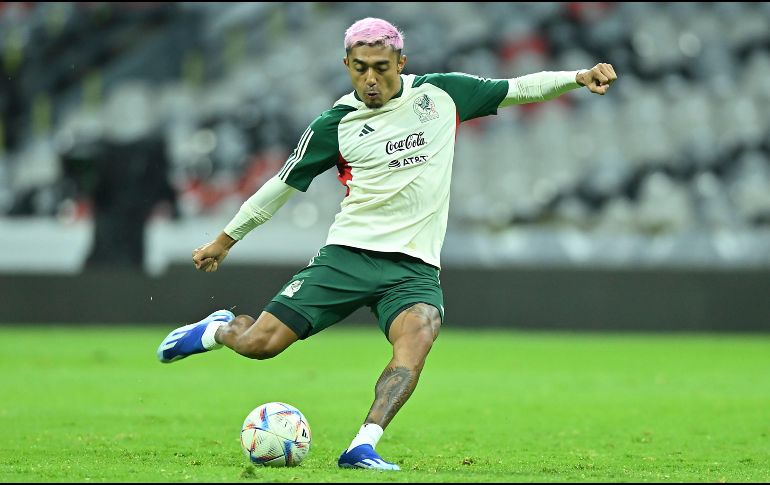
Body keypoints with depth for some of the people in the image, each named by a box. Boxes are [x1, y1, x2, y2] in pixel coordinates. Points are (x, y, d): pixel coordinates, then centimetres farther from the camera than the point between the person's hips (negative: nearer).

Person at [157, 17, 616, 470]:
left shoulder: (441, 93, 7)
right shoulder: (335, 124, 2)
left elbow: (517, 89, 15)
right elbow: (283, 185, 12)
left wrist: (578, 77, 1)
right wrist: (225, 240, 19)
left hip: (416, 267, 1)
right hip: (348, 254, -1)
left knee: (417, 336, -32)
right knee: (260, 344, -9)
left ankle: (363, 448, -37)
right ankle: (218, 330, 27)